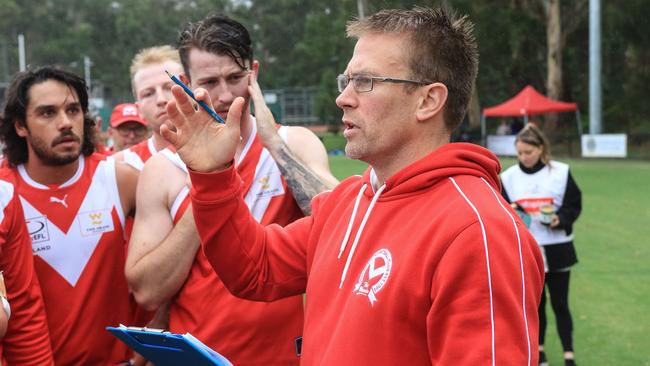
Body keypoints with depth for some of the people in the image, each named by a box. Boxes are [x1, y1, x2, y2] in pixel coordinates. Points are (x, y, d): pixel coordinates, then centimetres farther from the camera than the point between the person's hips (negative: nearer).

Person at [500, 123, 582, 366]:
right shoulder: (509, 176, 0)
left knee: (560, 304, 2)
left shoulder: (561, 172, -6)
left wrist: (561, 219, -20)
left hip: (556, 249, -2)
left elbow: (574, 205, -1)